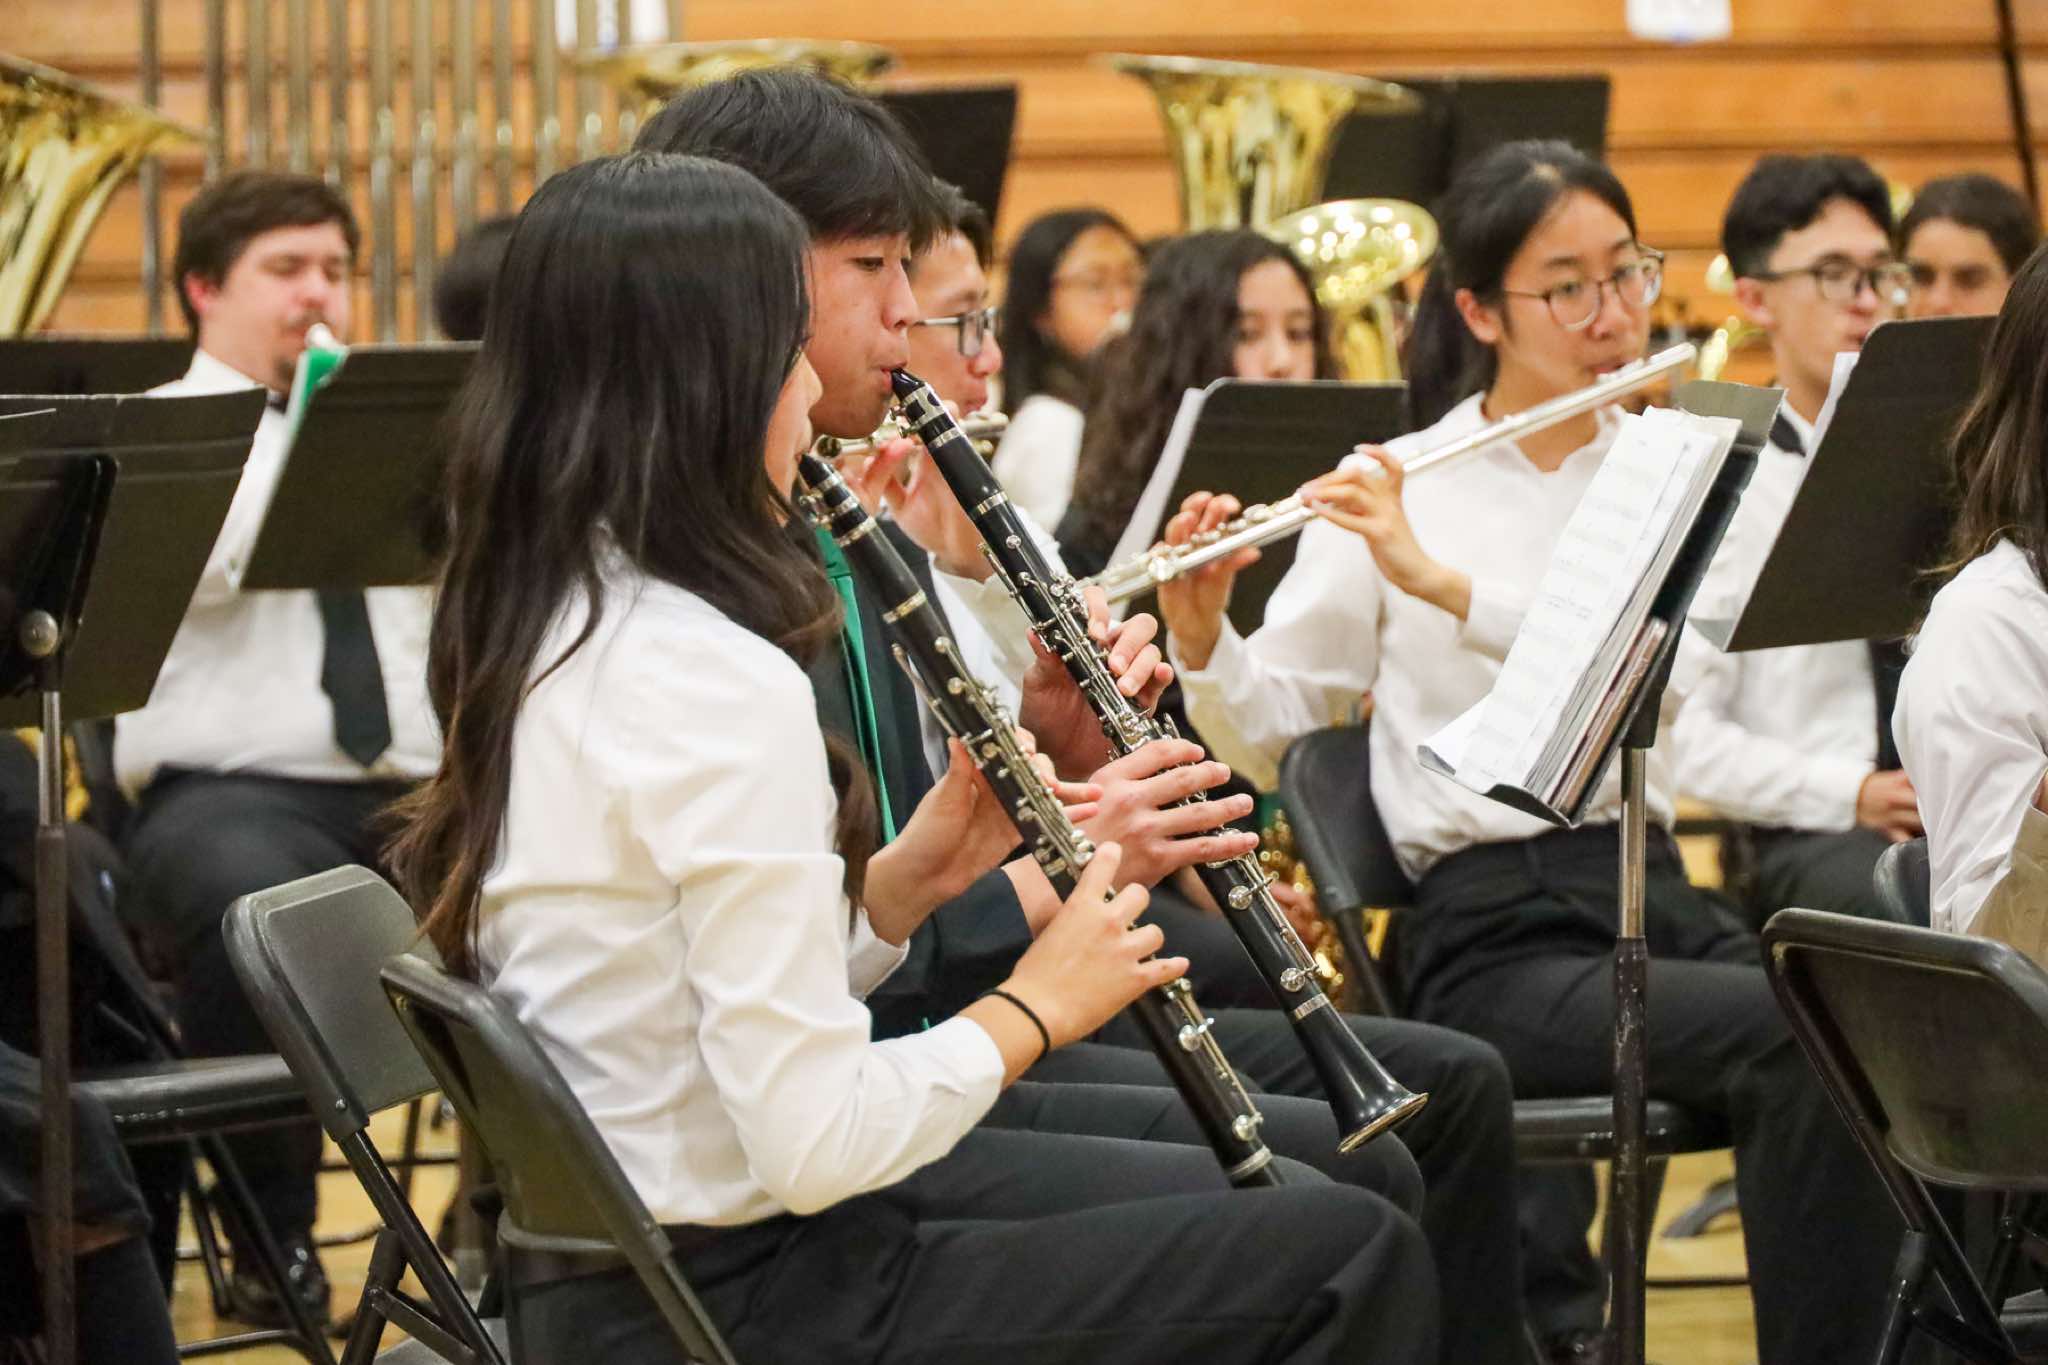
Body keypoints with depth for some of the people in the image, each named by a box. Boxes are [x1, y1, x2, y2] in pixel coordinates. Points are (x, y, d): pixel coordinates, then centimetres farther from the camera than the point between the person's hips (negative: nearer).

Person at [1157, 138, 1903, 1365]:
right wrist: (1200, 629, -15)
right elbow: (1268, 733, 5)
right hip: (1493, 931, -4)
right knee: (1808, 1042, -30)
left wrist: (1441, 583, -21)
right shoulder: (1393, 491, 4)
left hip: (1654, 893, 4)